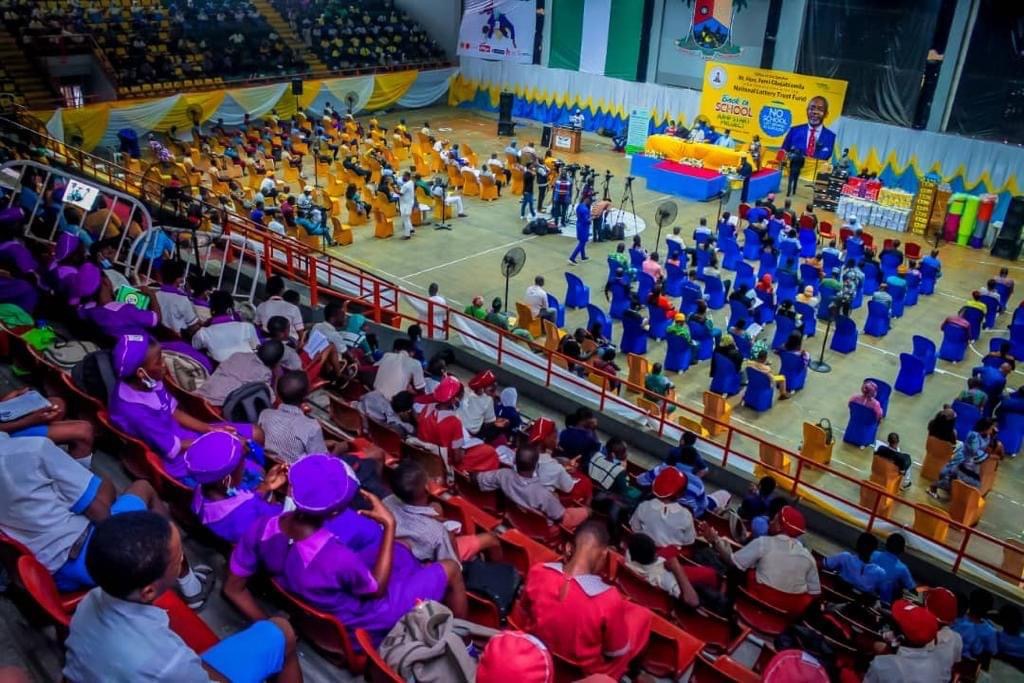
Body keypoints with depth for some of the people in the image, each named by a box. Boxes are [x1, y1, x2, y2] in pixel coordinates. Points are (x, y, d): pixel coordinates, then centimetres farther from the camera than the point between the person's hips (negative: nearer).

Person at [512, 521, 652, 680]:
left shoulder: (537, 572, -22)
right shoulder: (608, 599, -34)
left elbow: (522, 617, -2)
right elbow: (617, 652, -15)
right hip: (584, 671, -4)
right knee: (641, 615, 16)